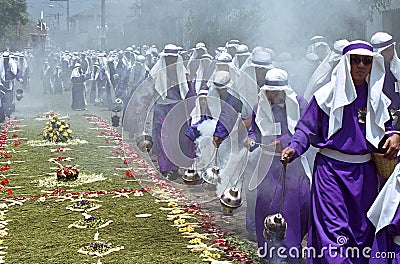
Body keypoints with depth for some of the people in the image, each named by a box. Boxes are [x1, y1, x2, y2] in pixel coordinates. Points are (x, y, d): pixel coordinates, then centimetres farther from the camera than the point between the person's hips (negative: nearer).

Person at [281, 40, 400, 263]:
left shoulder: (377, 98, 8)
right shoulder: (328, 94, -4)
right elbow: (307, 128, -2)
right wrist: (294, 148, -19)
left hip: (365, 171, 4)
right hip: (331, 169, -4)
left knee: (363, 228, 10)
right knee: (334, 229, -9)